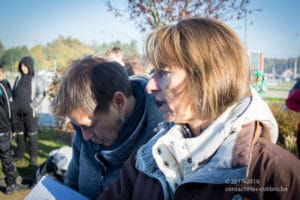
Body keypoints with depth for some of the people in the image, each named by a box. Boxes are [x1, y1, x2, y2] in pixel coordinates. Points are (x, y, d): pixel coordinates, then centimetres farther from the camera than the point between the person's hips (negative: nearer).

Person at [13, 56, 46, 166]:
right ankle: (20, 154, 25)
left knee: (32, 134, -3)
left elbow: (41, 94, -9)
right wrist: (13, 105, 5)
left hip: (30, 112, -5)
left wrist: (32, 105, -16)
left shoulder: (37, 79, -2)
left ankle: (33, 157, 3)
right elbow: (13, 93, 18)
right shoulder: (18, 78, 12)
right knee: (19, 133, 13)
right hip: (17, 111, 5)